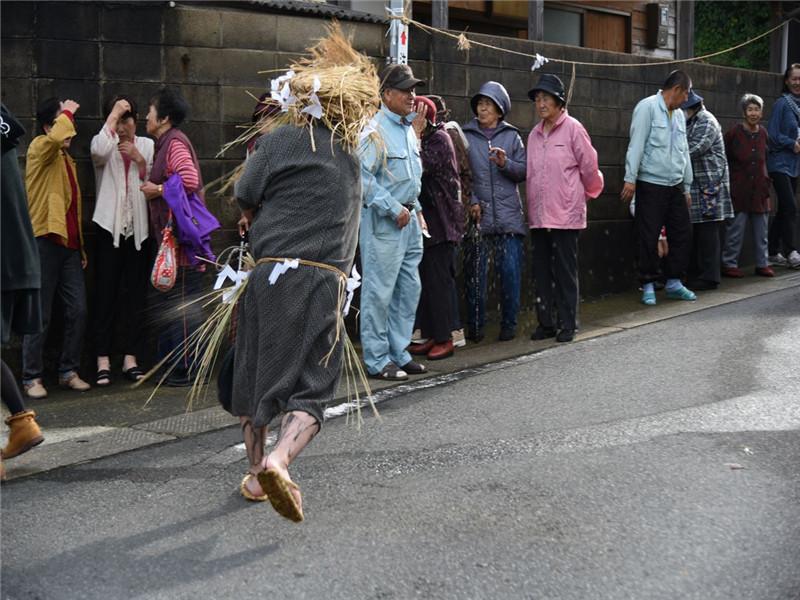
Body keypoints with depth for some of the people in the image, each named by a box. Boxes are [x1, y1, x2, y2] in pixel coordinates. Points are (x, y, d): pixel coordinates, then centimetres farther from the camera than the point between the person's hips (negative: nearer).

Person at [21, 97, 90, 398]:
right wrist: (67, 112, -13)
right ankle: (32, 377, 7)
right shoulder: (39, 148, -5)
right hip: (45, 241, -7)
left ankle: (68, 372, 15)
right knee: (40, 315, -2)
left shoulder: (66, 158, 19)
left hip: (69, 244, 7)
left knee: (78, 310, 5)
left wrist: (81, 246, 18)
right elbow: (56, 137, -31)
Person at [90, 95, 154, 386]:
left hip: (139, 228, 2)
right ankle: (103, 360, -1)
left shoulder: (147, 145, 12)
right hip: (109, 226, -2)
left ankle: (131, 357, 9)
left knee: (136, 294, 4)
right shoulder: (104, 144, 4)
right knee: (106, 293, -3)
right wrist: (113, 113, -14)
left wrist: (139, 160, -8)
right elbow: (99, 151, -22)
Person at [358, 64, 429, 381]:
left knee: (409, 288, 13)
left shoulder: (408, 128, 15)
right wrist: (394, 209, -17)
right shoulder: (376, 130, -13)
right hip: (383, 221, -9)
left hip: (409, 220, 9)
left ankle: (399, 353, 23)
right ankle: (377, 361, 4)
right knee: (379, 292, -4)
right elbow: (363, 177, -20)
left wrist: (416, 208, 17)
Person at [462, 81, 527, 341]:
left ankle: (509, 323, 10)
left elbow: (523, 172, 6)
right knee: (474, 271, 0)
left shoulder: (512, 136, 10)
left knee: (510, 271, -1)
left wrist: (505, 164, -12)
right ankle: (475, 325, 11)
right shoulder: (465, 135, 6)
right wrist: (471, 202, -9)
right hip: (477, 214, -1)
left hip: (508, 215, 1)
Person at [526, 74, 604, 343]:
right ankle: (546, 322, 17)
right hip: (538, 214, 6)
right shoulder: (534, 134, 11)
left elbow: (589, 165, -1)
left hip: (565, 213, -5)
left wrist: (588, 193, 11)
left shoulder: (572, 128, -6)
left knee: (565, 271, 0)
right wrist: (531, 205, 13)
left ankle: (567, 324, 8)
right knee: (541, 270, 8)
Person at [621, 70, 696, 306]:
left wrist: (687, 187, 21)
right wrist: (630, 179, -19)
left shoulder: (679, 114, 16)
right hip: (651, 186, -7)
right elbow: (636, 144, -13)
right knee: (649, 237, -3)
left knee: (682, 233, 8)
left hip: (675, 186, 8)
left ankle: (674, 282, 19)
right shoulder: (648, 107, -7)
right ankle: (648, 286, 7)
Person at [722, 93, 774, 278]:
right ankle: (729, 264, 8)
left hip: (759, 189, 5)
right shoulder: (733, 133, -9)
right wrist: (728, 181, -4)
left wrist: (766, 179, 13)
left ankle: (762, 264, 19)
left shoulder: (763, 133, 5)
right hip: (739, 190, -5)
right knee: (735, 229, -2)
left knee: (761, 230, 10)